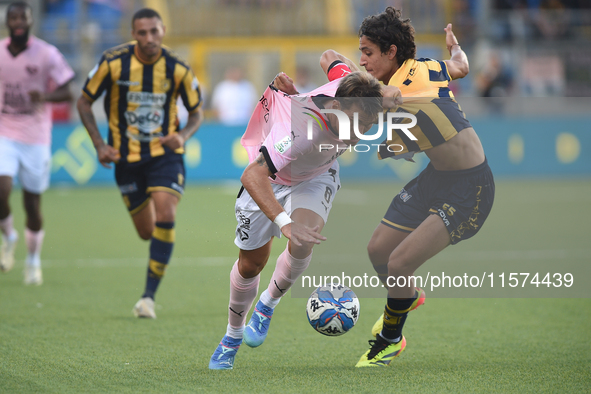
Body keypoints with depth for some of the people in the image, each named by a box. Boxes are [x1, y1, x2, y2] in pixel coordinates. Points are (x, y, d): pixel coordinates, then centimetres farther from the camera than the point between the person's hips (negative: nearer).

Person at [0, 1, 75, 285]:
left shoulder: (46, 54, -6)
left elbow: (67, 93, -7)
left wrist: (45, 96, -26)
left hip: (36, 137, -1)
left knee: (32, 203, 4)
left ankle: (33, 262, 24)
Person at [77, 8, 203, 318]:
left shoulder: (178, 68, -9)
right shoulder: (113, 62, -11)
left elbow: (197, 111, 6)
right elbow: (84, 101, 1)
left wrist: (183, 135, -16)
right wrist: (99, 145, -8)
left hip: (165, 153, -1)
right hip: (127, 157, 1)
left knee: (165, 217, -21)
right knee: (146, 232, 6)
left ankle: (149, 296, -15)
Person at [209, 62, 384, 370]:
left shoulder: (352, 92, -30)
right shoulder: (301, 128, -47)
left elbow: (330, 60, -7)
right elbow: (252, 175, -55)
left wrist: (298, 96, 8)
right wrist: (284, 222, -66)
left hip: (317, 175, 4)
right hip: (268, 177, -3)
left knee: (302, 244, -23)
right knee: (250, 264, 6)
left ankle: (267, 305, 6)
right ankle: (233, 334, 35)